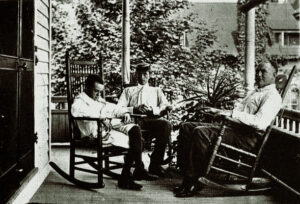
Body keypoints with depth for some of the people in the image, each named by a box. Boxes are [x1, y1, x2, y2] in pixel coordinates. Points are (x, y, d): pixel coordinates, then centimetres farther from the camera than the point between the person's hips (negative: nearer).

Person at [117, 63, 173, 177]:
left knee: (167, 125, -34)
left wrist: (152, 110, -9)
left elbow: (165, 107, 15)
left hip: (152, 119, 1)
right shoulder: (128, 91, 32)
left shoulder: (156, 91, 34)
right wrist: (135, 109, -7)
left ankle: (155, 164, -28)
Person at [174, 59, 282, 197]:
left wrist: (232, 113, -22)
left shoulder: (272, 96, -5)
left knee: (201, 132, -30)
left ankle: (194, 182, -22)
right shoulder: (255, 93, 27)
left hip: (249, 137, -10)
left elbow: (260, 122, -21)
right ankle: (188, 175, -6)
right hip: (234, 128, 10)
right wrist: (218, 111, 12)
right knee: (186, 127, 0)